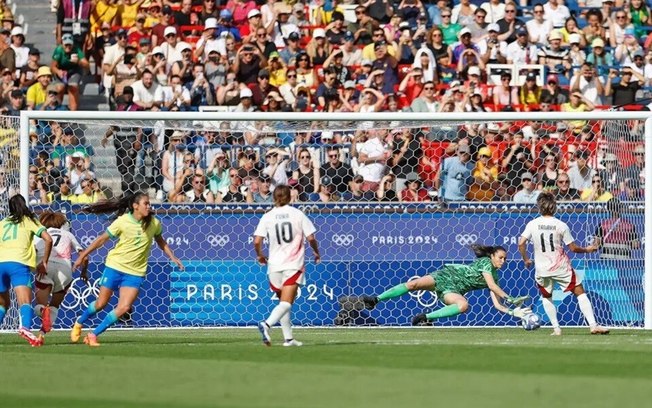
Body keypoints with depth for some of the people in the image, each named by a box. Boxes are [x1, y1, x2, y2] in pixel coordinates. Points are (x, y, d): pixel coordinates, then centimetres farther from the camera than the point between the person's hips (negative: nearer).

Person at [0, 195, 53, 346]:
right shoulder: (29, 221, 17)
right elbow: (48, 239, 5)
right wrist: (44, 262, 14)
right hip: (19, 263, -3)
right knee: (25, 301, -17)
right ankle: (25, 328, -44)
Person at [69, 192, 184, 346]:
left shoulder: (154, 223, -5)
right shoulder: (123, 221, -13)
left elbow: (161, 241, 16)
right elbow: (102, 239, -4)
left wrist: (173, 257, 8)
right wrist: (83, 256, -2)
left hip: (135, 273, 2)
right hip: (115, 266, -2)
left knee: (124, 308, -12)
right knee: (101, 303, 6)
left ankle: (93, 335, 1)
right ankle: (79, 323, 35)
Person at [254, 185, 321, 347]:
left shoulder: (267, 217, 1)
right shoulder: (297, 214, -2)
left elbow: (257, 241, -6)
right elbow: (311, 238, -5)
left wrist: (260, 255, 14)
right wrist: (316, 252, 15)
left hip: (274, 265, 3)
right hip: (294, 264, -3)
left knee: (284, 302, 17)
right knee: (286, 302, -10)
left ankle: (288, 338, 17)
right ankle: (267, 324, -34)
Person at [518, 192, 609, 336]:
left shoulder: (533, 224, -4)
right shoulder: (561, 225, -8)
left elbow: (521, 243, -8)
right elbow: (573, 248, -4)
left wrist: (525, 259, 10)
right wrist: (587, 250, 15)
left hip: (542, 269, 2)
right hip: (561, 268, -2)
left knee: (546, 297, 23)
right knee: (580, 293, 6)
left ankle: (556, 328, 14)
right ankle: (593, 325, -3)